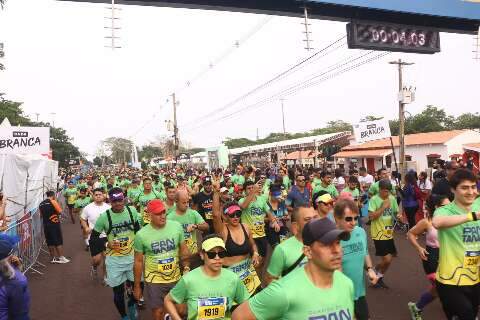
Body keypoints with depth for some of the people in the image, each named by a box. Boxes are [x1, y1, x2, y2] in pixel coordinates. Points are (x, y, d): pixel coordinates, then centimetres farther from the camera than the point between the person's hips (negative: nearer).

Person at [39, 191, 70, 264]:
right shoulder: (53, 202, -10)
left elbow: (42, 214, 15)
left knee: (50, 242, 11)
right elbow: (60, 212, -13)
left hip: (46, 225, 6)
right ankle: (61, 258, 4)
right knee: (59, 242, 1)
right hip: (54, 224, -6)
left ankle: (53, 258, 17)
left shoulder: (41, 204, 9)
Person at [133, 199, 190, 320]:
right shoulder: (141, 235, -14)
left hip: (175, 278, 2)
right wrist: (137, 286, 3)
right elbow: (138, 262, -3)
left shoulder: (177, 226, -10)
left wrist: (186, 268, -4)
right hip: (154, 281, -2)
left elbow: (184, 249, 3)